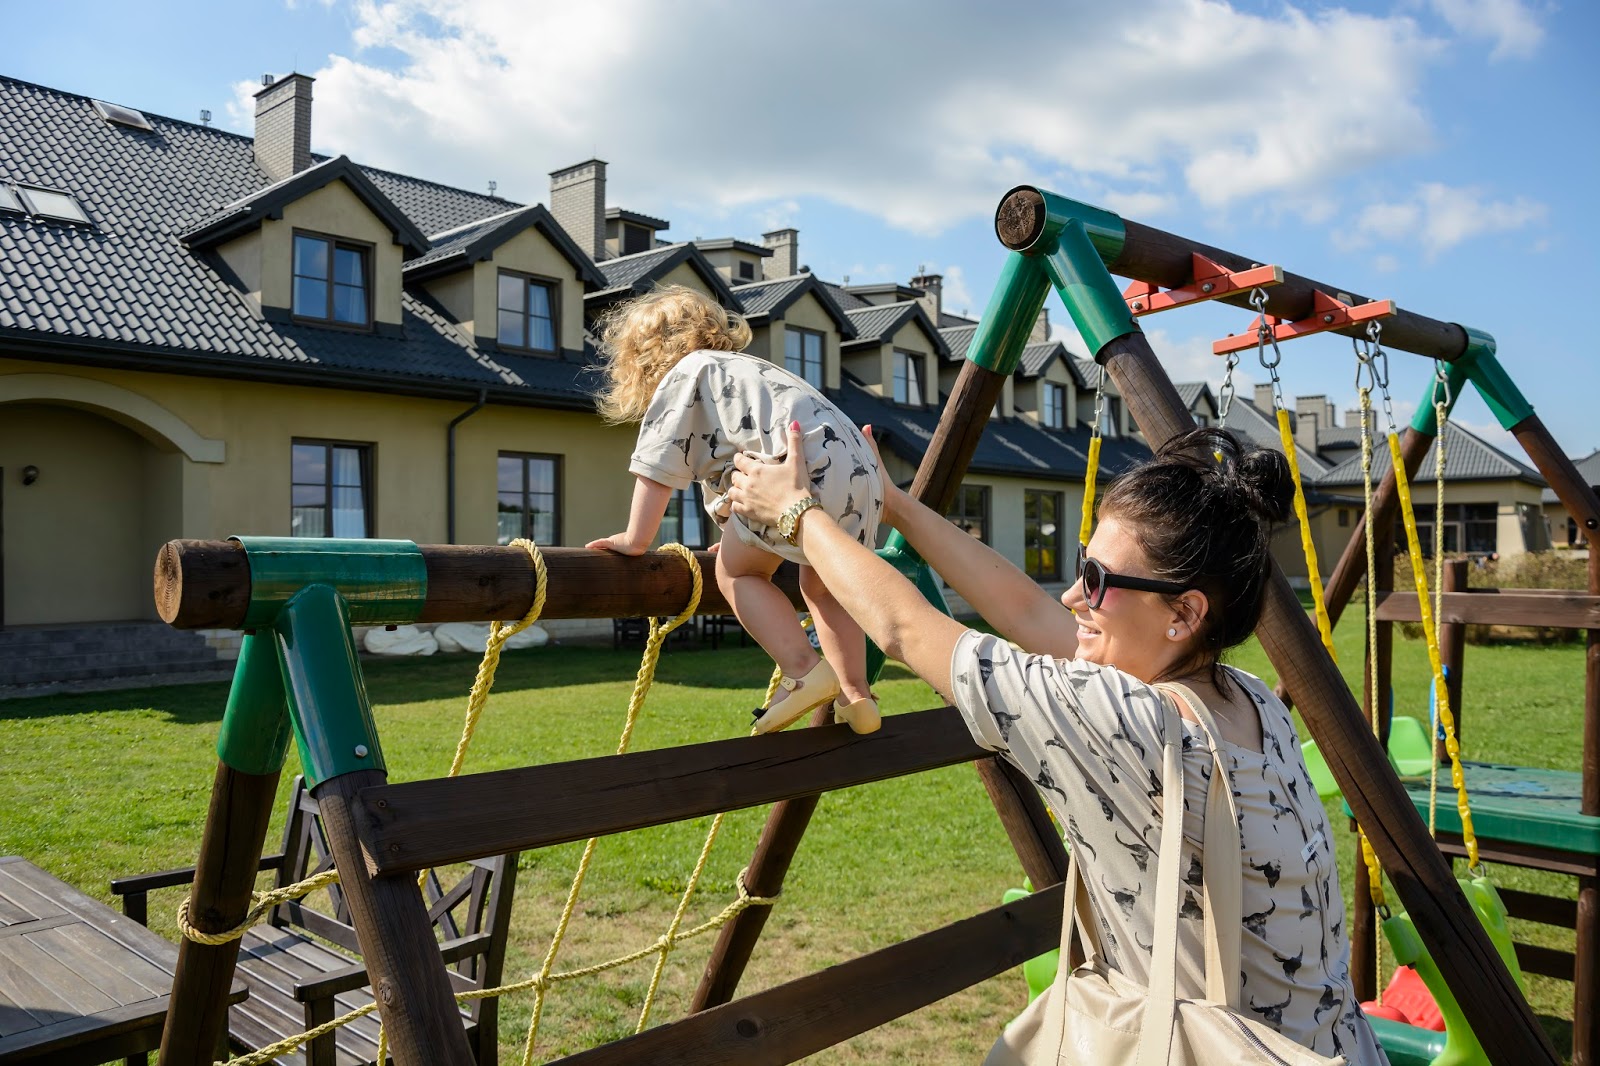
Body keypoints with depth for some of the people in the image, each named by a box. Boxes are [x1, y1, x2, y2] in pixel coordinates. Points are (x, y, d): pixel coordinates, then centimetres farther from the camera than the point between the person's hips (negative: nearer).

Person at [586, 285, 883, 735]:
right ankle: (855, 696, 20)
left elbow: (658, 464, 2)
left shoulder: (684, 372, 11)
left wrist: (636, 539, 6)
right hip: (864, 473, 9)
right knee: (821, 586, 25)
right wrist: (741, 536, 45)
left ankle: (803, 670, -4)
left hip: (807, 473, -9)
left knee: (736, 570, 9)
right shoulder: (745, 368, 37)